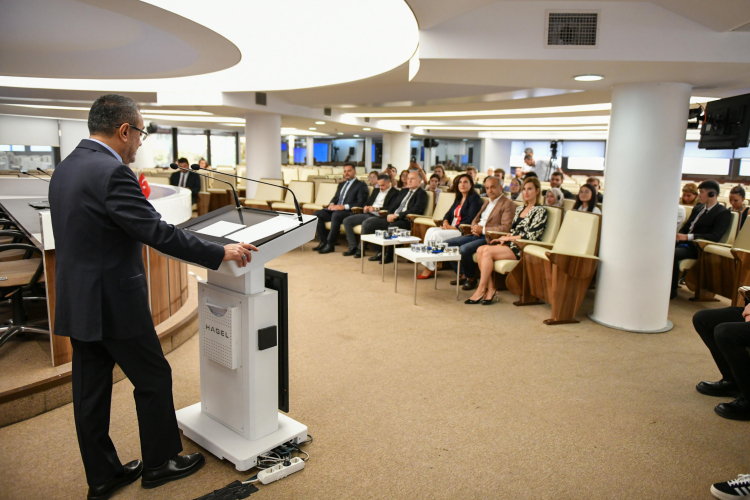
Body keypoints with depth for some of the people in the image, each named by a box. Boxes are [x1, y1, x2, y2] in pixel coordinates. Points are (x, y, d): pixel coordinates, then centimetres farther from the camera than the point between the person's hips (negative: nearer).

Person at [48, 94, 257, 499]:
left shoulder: (65, 167, 9)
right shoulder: (112, 172, -21)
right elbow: (158, 233, -24)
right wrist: (220, 253, -18)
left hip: (76, 302, 9)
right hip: (113, 303, -9)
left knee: (90, 391, 15)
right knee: (154, 379, 9)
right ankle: (160, 462, 26)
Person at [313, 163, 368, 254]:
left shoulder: (361, 185, 2)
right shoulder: (341, 184, 26)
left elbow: (361, 203, -9)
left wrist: (344, 206, -19)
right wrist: (332, 204, 1)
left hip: (349, 212, -7)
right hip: (335, 209, 7)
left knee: (336, 215, -38)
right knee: (317, 214, -15)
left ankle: (330, 245, -29)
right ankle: (323, 241, -10)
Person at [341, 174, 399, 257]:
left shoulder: (395, 193, 0)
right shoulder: (376, 191, 24)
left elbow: (392, 208, -13)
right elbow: (367, 202, 26)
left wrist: (376, 209, -19)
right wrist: (365, 208, 2)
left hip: (379, 216, -8)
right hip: (367, 214, 8)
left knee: (365, 223, -37)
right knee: (347, 221, -9)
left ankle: (361, 249, -23)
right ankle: (353, 247, -10)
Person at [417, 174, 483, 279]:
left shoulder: (474, 198, -4)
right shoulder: (459, 198, 22)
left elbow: (470, 219, -14)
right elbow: (449, 213, 21)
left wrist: (454, 227, -17)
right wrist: (445, 221, -3)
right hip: (452, 228, 8)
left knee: (437, 235, -26)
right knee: (430, 231, -14)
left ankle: (430, 269, -18)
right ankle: (427, 266, -21)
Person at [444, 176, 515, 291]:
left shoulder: (507, 204, -6)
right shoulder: (487, 202, 21)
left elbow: (505, 228, -17)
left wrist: (483, 229, -18)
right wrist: (474, 228, 1)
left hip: (489, 238, -9)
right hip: (476, 234, 9)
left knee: (464, 249, -31)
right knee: (447, 244, -1)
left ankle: (471, 278, -6)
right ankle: (462, 275, 7)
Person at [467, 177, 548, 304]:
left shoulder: (540, 211, -2)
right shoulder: (520, 209, 21)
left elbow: (532, 235, -11)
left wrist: (508, 237, -10)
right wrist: (504, 238, 0)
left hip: (522, 248, -7)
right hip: (511, 243, 7)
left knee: (488, 251, -27)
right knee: (480, 250, -19)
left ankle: (481, 290, -18)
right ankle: (491, 288, -18)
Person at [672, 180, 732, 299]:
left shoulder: (723, 213, -4)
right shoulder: (698, 208, 20)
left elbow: (715, 237, -16)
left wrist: (688, 237, -24)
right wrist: (678, 236, -3)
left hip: (697, 247, -7)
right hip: (683, 242, 7)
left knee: (672, 255, -34)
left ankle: (672, 290, -21)